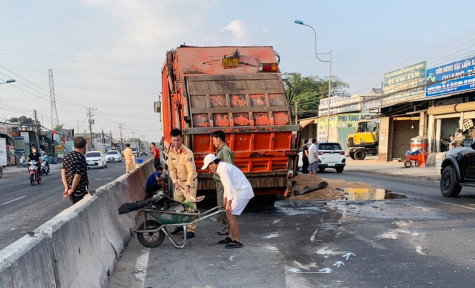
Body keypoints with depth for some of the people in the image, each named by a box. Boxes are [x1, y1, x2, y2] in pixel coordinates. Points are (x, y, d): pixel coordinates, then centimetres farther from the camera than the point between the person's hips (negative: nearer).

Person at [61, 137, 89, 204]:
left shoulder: (67, 156, 7)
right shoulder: (81, 158, -19)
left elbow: (63, 172, 5)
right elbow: (77, 176, -23)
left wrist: (66, 187, 2)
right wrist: (72, 190, -12)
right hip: (80, 191, -8)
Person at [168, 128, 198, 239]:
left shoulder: (187, 153, -23)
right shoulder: (171, 152, -1)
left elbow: (191, 171, -26)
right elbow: (171, 169, 2)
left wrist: (187, 185, -33)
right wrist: (175, 182, -10)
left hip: (190, 181, -7)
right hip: (179, 181, 7)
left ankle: (191, 230, -2)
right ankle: (179, 225, 30)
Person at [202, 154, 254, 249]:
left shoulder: (223, 168, -18)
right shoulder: (222, 167, 14)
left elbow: (229, 186, -25)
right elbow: (227, 185, 23)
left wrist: (229, 203, -26)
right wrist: (225, 197, 25)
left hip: (242, 191, -10)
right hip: (239, 191, 10)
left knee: (230, 214, -10)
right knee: (229, 213, 15)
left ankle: (237, 241, -5)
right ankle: (231, 237, 22)